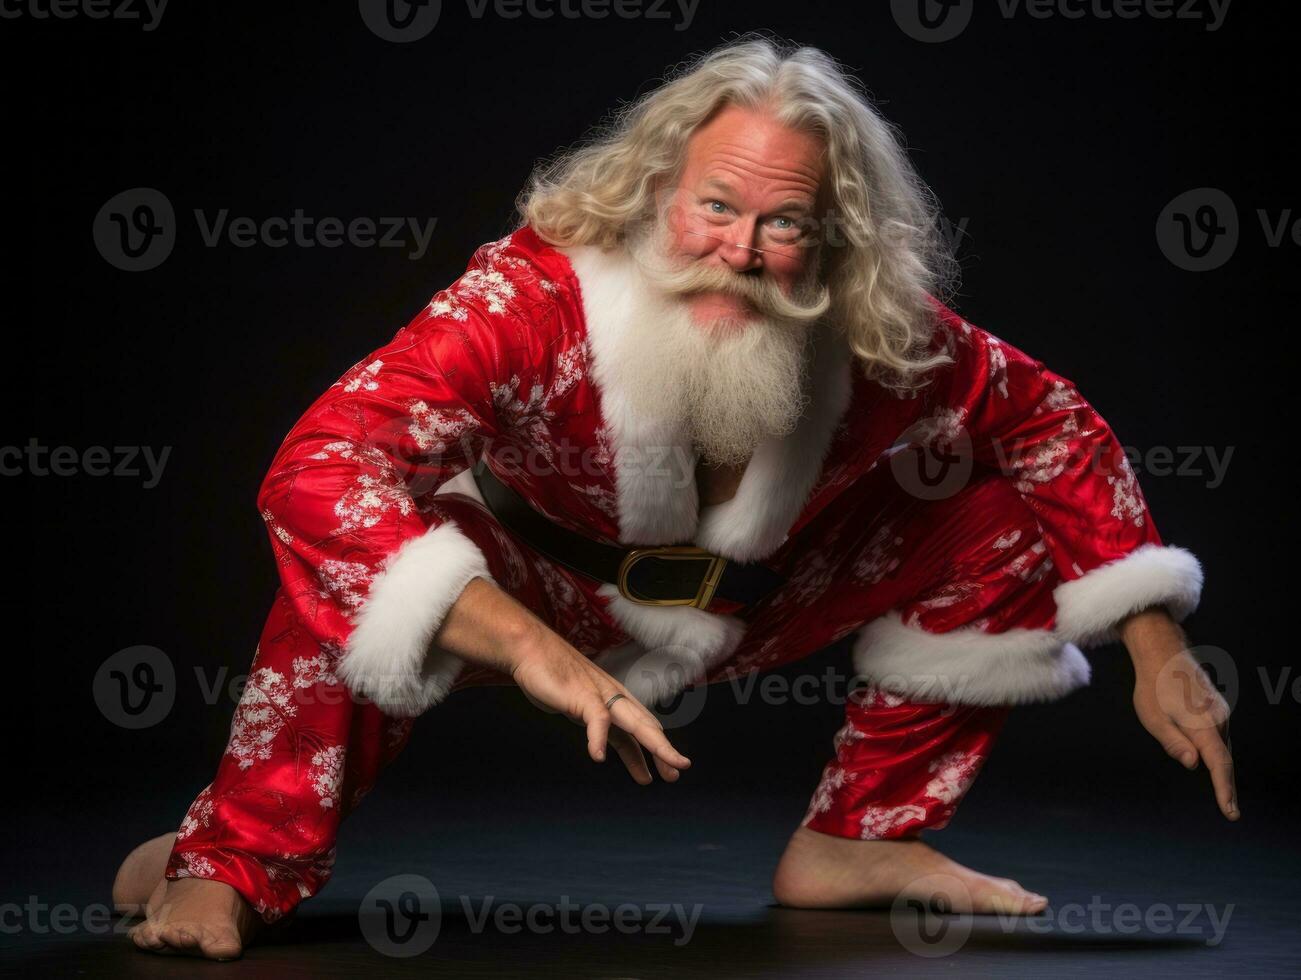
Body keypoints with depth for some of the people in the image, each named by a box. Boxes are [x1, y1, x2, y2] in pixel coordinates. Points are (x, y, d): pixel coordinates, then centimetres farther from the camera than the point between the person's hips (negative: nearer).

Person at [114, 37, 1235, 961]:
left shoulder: (886, 345, -26)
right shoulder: (533, 301, -38)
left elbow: (1056, 429, -6)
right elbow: (315, 471, -48)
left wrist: (1156, 650, -9)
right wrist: (531, 650, -59)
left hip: (755, 608, 4)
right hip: (544, 588, -4)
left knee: (1002, 522, -11)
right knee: (359, 553, -36)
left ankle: (853, 844, 3)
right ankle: (235, 863, -16)